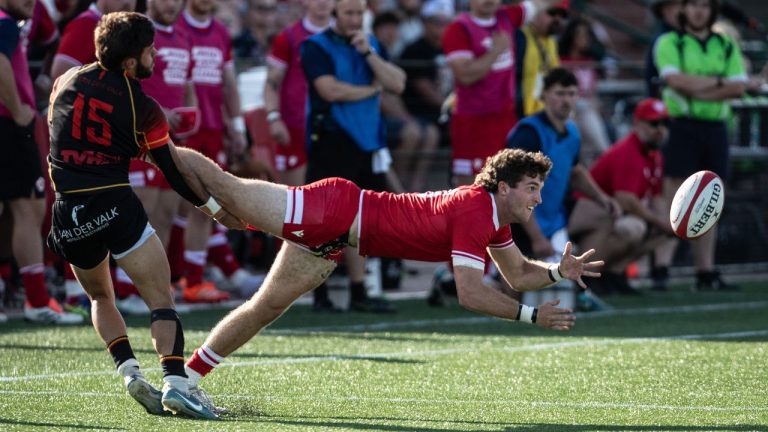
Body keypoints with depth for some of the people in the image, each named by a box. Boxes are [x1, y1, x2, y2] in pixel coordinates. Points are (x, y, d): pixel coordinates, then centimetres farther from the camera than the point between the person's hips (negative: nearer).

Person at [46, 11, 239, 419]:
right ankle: (174, 382, -21)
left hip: (69, 213, 5)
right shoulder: (142, 108, -5)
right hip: (115, 208, -5)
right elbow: (174, 173, 1)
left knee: (100, 297, 26)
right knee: (161, 299, -2)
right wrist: (213, 206, 15)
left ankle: (128, 371, 7)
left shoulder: (65, 82, 7)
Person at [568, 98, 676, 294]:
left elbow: (655, 197, 16)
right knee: (632, 227, -38)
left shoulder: (654, 155, 11)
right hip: (592, 211, -11)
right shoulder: (626, 153, -21)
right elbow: (626, 200, -29)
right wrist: (659, 221, -21)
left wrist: (666, 222, -5)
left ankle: (615, 271, 1)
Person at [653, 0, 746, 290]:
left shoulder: (727, 47, 14)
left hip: (715, 128, 4)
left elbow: (739, 87, 1)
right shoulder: (669, 43, 3)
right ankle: (661, 268, -13)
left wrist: (697, 90, -10)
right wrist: (718, 82, -6)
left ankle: (706, 272, 8)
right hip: (682, 125, -4)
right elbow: (676, 80, -13)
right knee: (674, 203, -10)